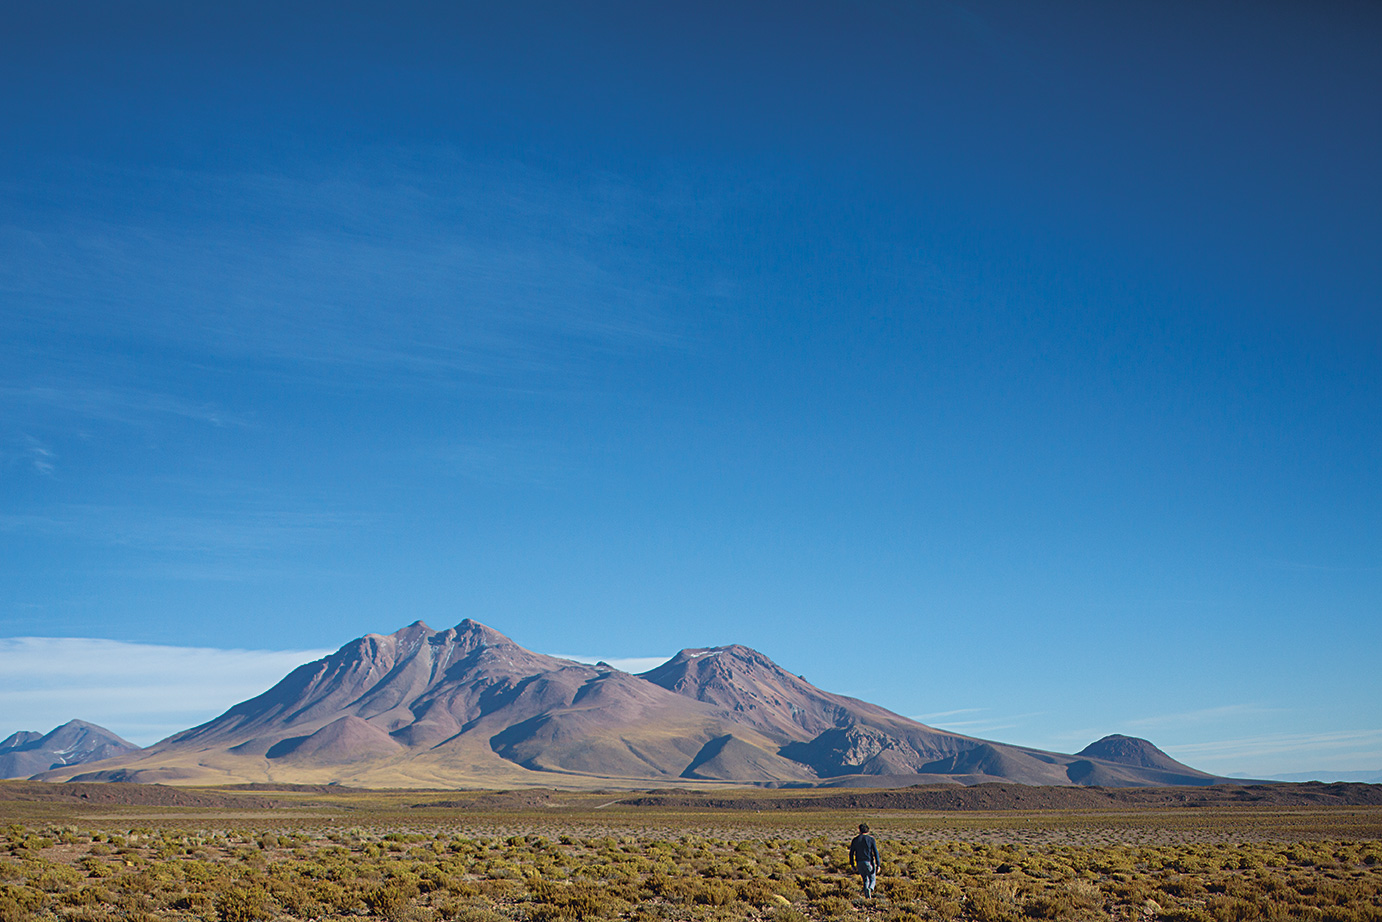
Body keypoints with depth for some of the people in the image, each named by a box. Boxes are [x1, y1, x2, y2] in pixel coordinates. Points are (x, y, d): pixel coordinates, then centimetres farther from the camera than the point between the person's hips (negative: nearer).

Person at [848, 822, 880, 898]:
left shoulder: (855, 840, 6)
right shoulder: (871, 839, -1)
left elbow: (851, 853, 5)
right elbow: (875, 852, -6)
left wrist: (852, 865, 10)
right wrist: (878, 864, -4)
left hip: (859, 863, 3)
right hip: (869, 862, -2)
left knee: (865, 880, 17)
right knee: (872, 879, 9)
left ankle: (866, 895, 1)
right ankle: (870, 889, -22)